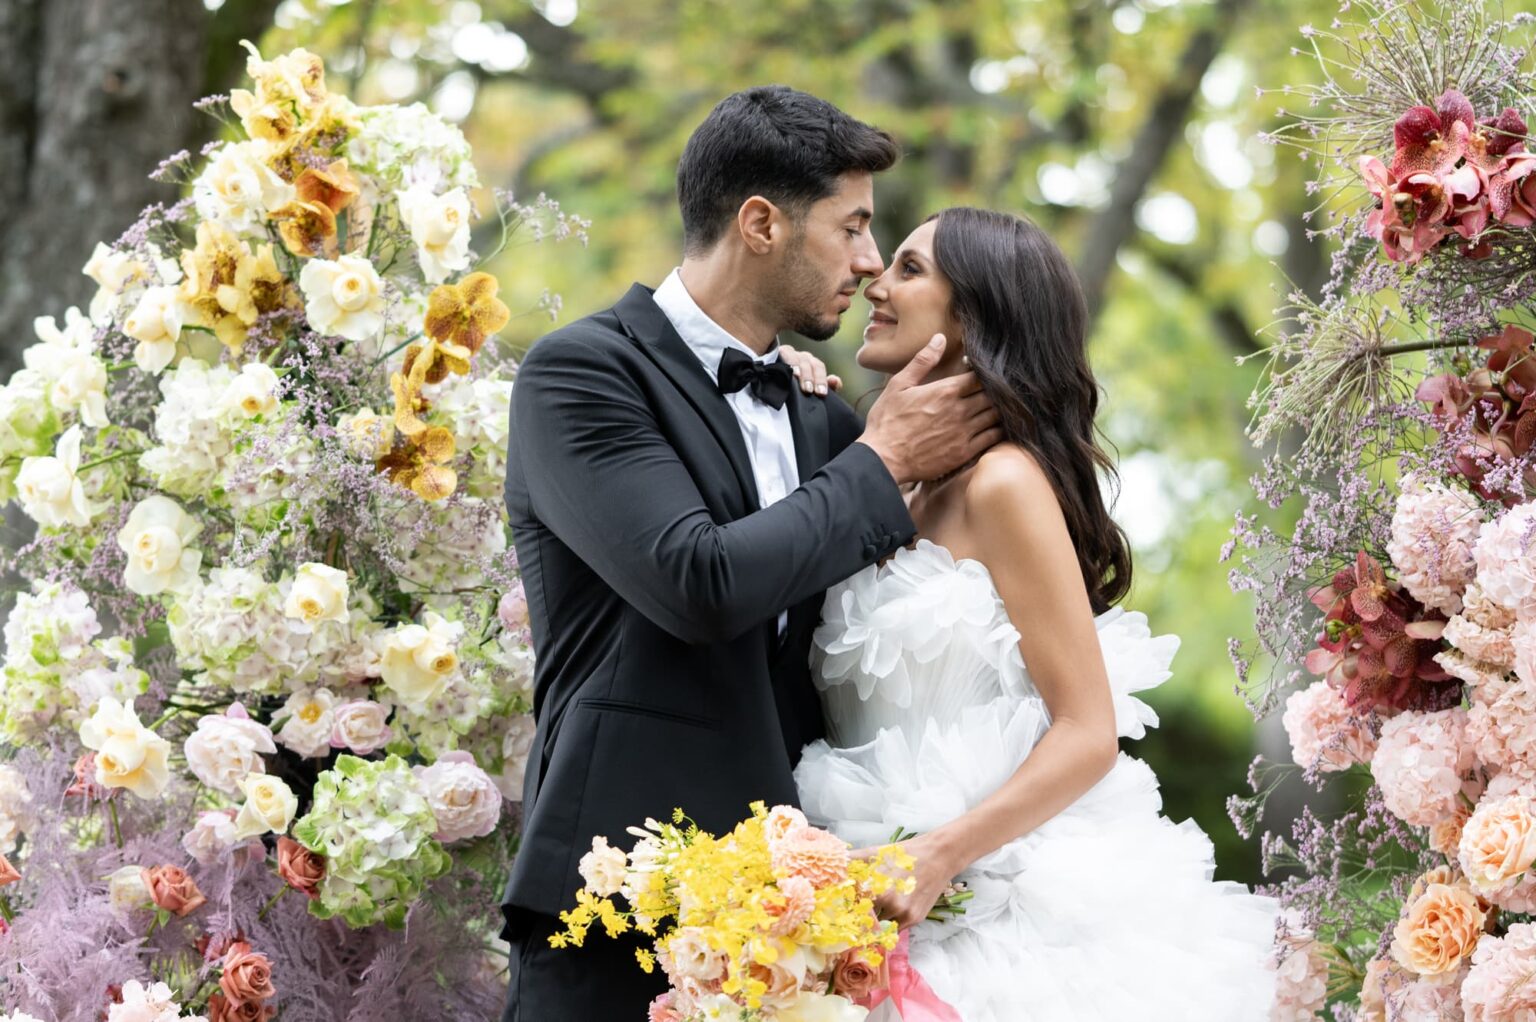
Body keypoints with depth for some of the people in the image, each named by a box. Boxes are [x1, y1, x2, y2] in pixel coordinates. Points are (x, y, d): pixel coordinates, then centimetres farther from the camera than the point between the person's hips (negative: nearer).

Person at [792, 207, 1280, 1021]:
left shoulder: (1004, 481, -10)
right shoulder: (913, 497, 13)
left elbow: (1089, 735, -14)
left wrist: (938, 856, -26)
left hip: (1004, 911, -7)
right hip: (906, 903, 7)